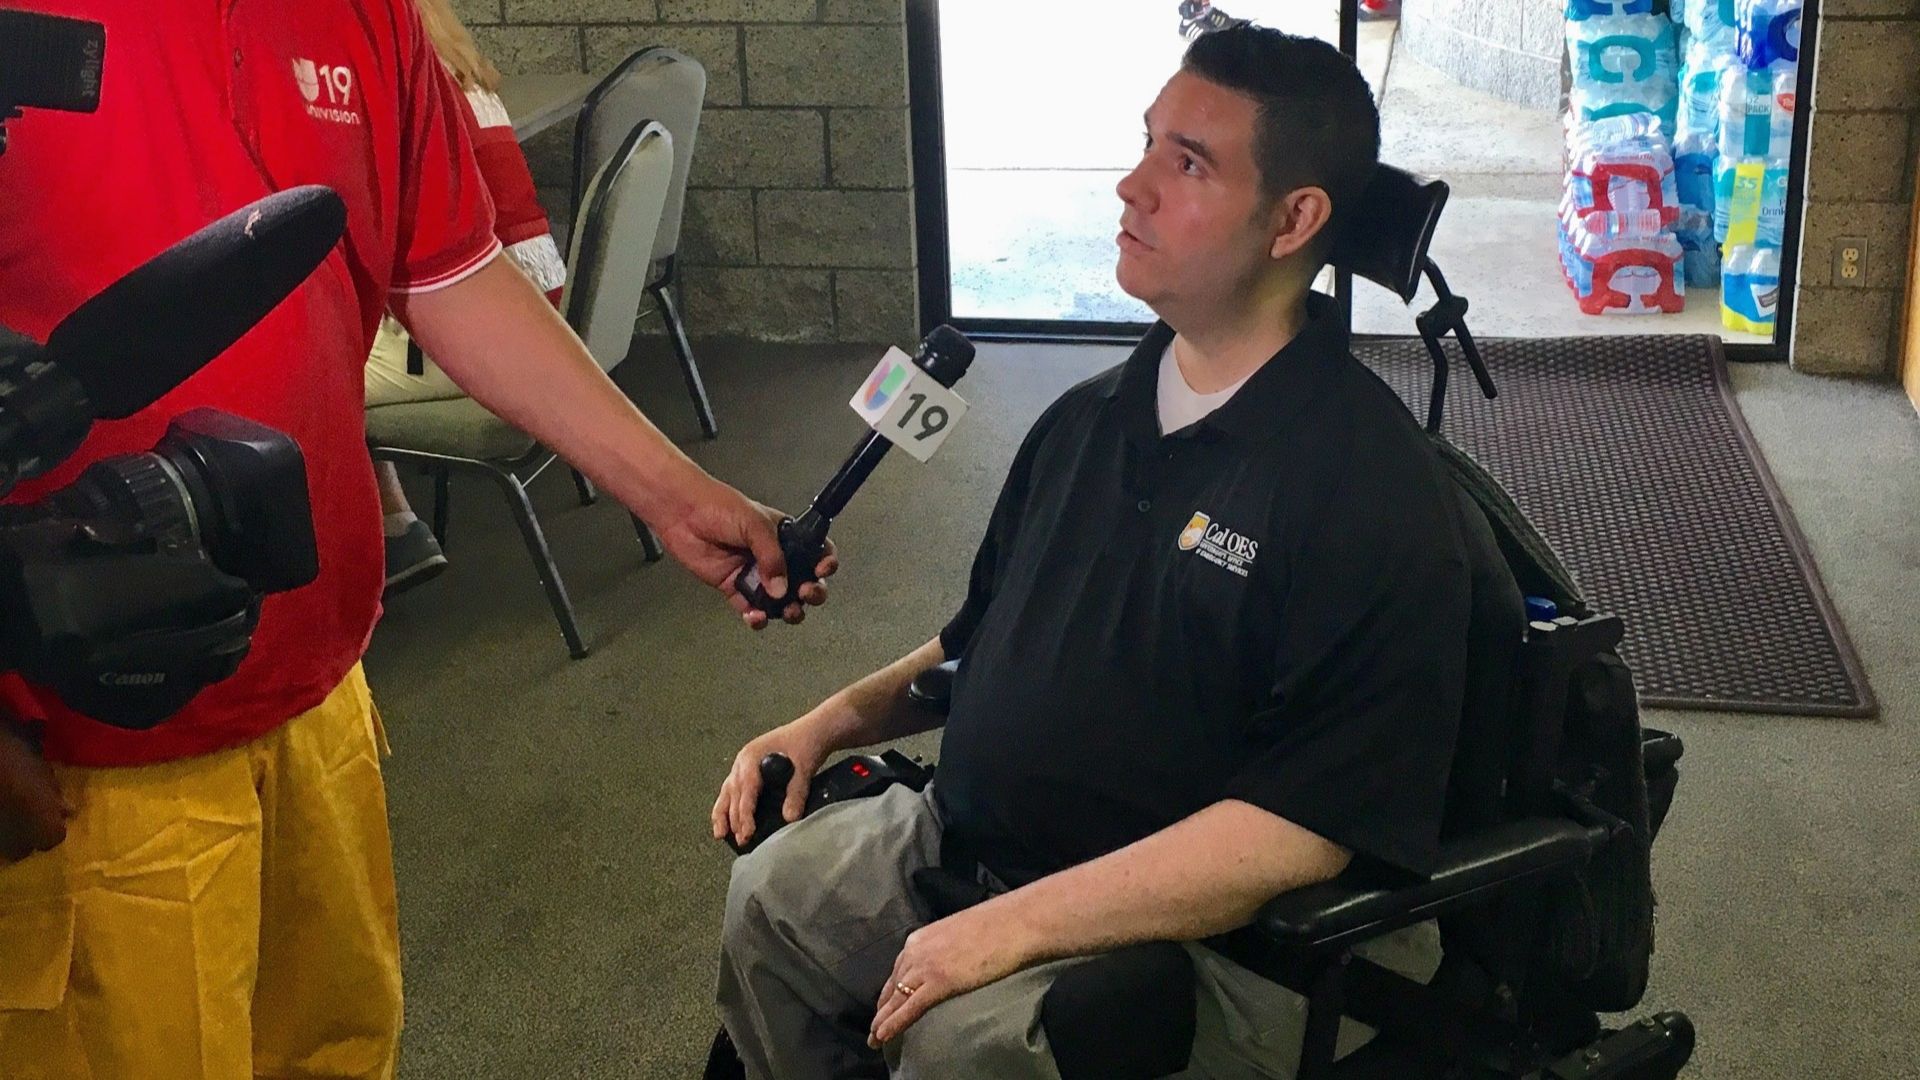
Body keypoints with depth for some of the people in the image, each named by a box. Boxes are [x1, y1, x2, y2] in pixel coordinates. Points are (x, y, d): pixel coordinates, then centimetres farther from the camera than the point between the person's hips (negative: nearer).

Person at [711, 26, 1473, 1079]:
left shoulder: (1372, 486, -20)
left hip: (1221, 928, -7)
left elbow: (1304, 826, -26)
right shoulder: (1092, 416, 6)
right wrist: (834, 721, 8)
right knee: (776, 894, 4)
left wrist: (1016, 923, -27)